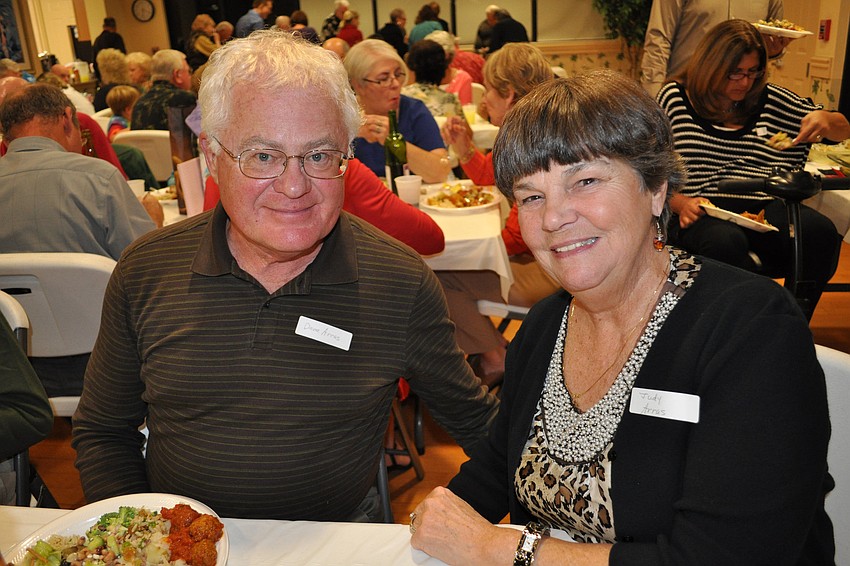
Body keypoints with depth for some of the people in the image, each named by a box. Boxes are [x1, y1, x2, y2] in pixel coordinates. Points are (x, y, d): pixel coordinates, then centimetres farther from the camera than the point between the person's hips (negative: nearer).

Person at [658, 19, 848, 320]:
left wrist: (825, 119, 1)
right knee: (726, 240, -38)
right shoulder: (674, 99, 9)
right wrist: (679, 203, -15)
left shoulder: (772, 100, 17)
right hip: (702, 213, -3)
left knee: (821, 232, -27)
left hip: (764, 209, 4)